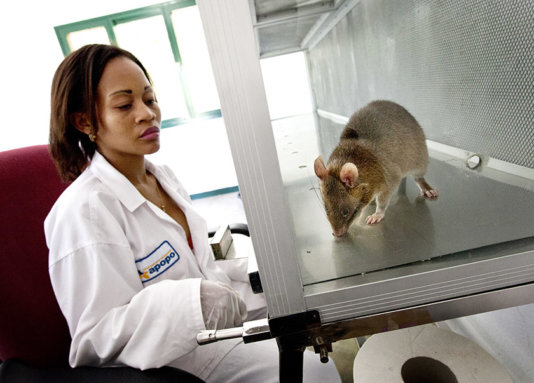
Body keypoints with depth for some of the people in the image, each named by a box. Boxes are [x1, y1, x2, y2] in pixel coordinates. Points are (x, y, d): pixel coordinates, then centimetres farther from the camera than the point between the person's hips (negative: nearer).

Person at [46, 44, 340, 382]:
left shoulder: (163, 176, 4)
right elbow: (96, 340, -22)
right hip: (169, 353, -7)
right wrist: (190, 302, -38)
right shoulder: (84, 211, -23)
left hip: (218, 315, 8)